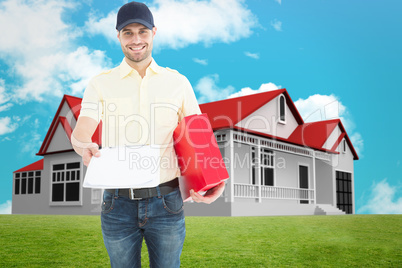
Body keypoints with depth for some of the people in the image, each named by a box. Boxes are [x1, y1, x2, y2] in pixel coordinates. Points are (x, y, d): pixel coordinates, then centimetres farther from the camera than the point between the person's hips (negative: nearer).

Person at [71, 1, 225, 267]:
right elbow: (81, 132, -9)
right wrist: (85, 147, -34)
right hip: (118, 204, 0)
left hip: (166, 202, 0)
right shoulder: (101, 83, 4)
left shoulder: (178, 82, 5)